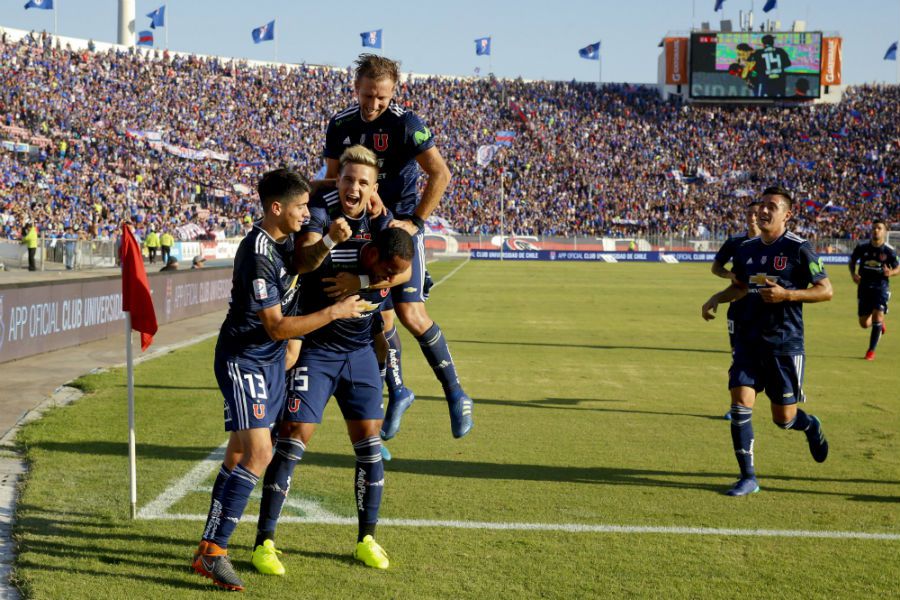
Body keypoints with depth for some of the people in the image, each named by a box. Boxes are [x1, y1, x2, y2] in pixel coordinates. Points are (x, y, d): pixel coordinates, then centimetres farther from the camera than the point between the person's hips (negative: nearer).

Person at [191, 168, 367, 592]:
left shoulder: (283, 239, 2)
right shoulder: (257, 255, -24)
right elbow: (276, 327, -23)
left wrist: (329, 239, 3)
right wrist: (334, 312, -21)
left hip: (269, 359, 9)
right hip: (243, 360, -9)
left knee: (241, 455, 11)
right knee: (257, 453, -18)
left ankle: (209, 549, 17)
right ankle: (213, 551, -12)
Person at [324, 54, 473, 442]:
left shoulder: (406, 124, -12)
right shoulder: (340, 126, 3)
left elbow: (440, 174, -13)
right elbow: (332, 181, 12)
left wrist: (415, 222, -14)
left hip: (400, 228, -5)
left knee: (410, 313, -14)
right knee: (379, 316, 4)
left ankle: (455, 395, -3)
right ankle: (397, 392, 21)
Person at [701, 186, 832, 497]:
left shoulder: (799, 248, -8)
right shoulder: (746, 249, 8)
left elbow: (826, 290, -8)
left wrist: (787, 294, -20)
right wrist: (716, 299, 6)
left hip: (785, 344, -4)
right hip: (748, 340, 4)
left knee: (783, 419, 3)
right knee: (740, 405, -9)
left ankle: (811, 427, 40)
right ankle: (748, 477, 2)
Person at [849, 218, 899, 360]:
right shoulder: (862, 247, -4)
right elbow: (852, 260, 12)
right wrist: (853, 274, -7)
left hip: (881, 286, -3)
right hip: (864, 287, 3)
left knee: (877, 317, -17)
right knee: (864, 324, 5)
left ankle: (871, 350, 0)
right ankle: (880, 322, 43)